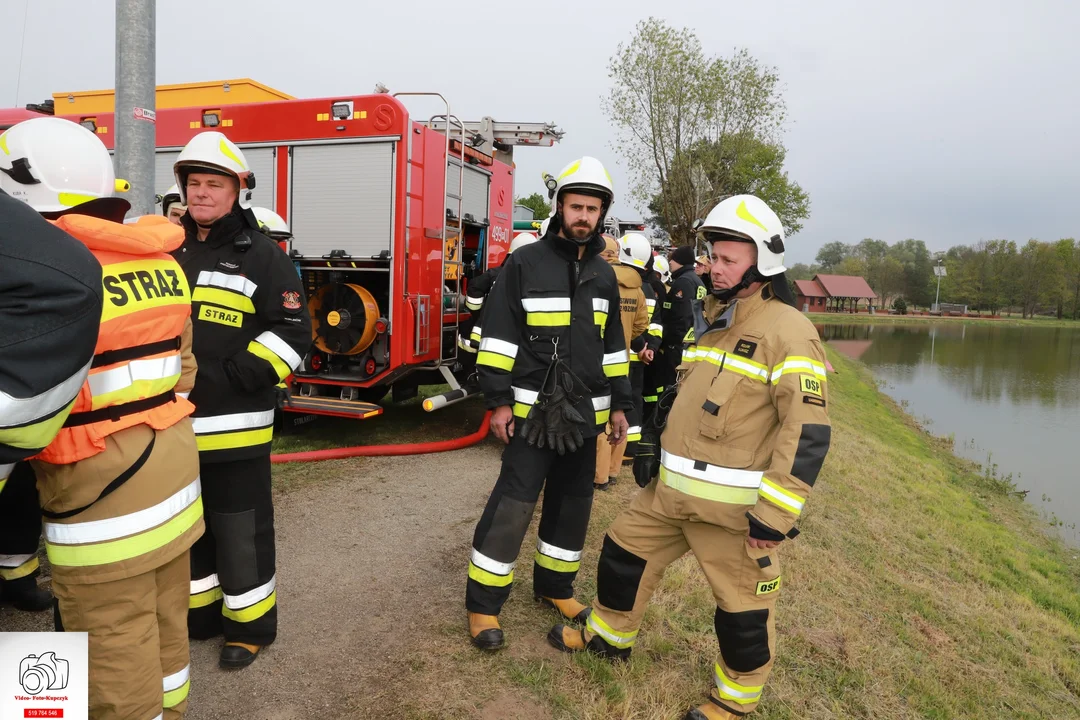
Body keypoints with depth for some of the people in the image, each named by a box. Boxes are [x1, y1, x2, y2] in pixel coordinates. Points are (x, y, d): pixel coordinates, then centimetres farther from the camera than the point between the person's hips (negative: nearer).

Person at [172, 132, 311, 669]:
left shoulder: (261, 255, -6)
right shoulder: (167, 250, 12)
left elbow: (292, 330, -11)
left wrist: (237, 378, -19)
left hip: (234, 424, -6)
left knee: (241, 529, 4)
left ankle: (250, 625, 21)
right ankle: (197, 612, 37)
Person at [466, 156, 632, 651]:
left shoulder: (604, 274, 11)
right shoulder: (525, 263, -6)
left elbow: (613, 345, 16)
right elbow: (498, 335, -8)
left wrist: (619, 405, 12)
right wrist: (498, 401, -13)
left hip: (584, 413, 6)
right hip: (534, 410, -5)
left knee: (572, 503, 14)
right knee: (513, 504, -5)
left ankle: (554, 585, 32)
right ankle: (483, 602, 9)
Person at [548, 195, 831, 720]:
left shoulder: (788, 332, -15)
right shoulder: (713, 325, 13)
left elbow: (807, 432, -20)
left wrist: (774, 515, -22)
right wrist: (652, 450, 18)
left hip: (731, 505, -8)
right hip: (669, 490, 8)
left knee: (742, 605, 8)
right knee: (624, 552, 19)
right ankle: (610, 634, 42)